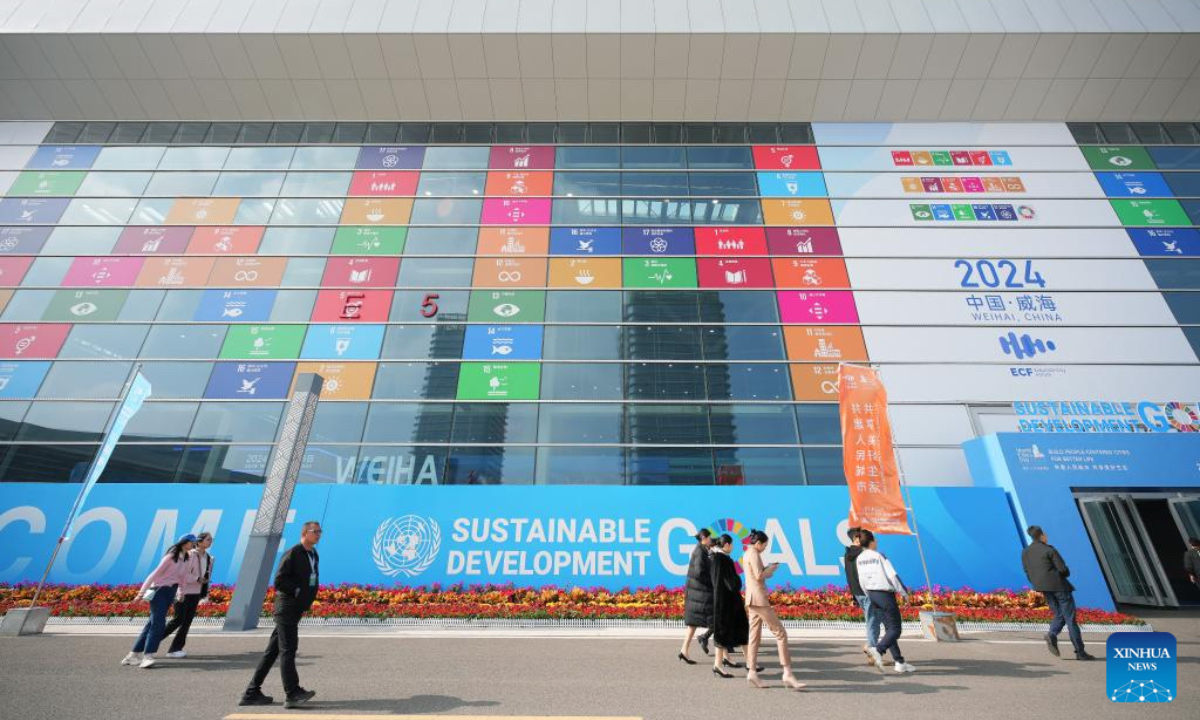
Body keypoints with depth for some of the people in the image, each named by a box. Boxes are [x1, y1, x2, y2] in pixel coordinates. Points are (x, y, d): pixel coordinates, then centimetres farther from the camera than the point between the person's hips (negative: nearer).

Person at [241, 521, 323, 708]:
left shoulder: (314, 556, 13)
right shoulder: (292, 553, -11)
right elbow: (279, 581, -16)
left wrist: (308, 599, 9)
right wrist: (298, 592, -17)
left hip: (297, 609, 8)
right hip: (287, 607, -8)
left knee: (272, 650, 12)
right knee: (287, 650, -7)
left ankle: (252, 693, 20)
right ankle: (292, 693, -6)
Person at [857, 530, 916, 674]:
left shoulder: (859, 559, 5)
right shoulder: (879, 556, -14)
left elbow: (861, 581, 7)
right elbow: (893, 576, -15)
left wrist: (870, 596, 18)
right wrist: (905, 592, -3)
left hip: (872, 594, 7)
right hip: (885, 594, -7)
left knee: (889, 628, 13)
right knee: (895, 629, -2)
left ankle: (900, 662, 14)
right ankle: (878, 650, -21)